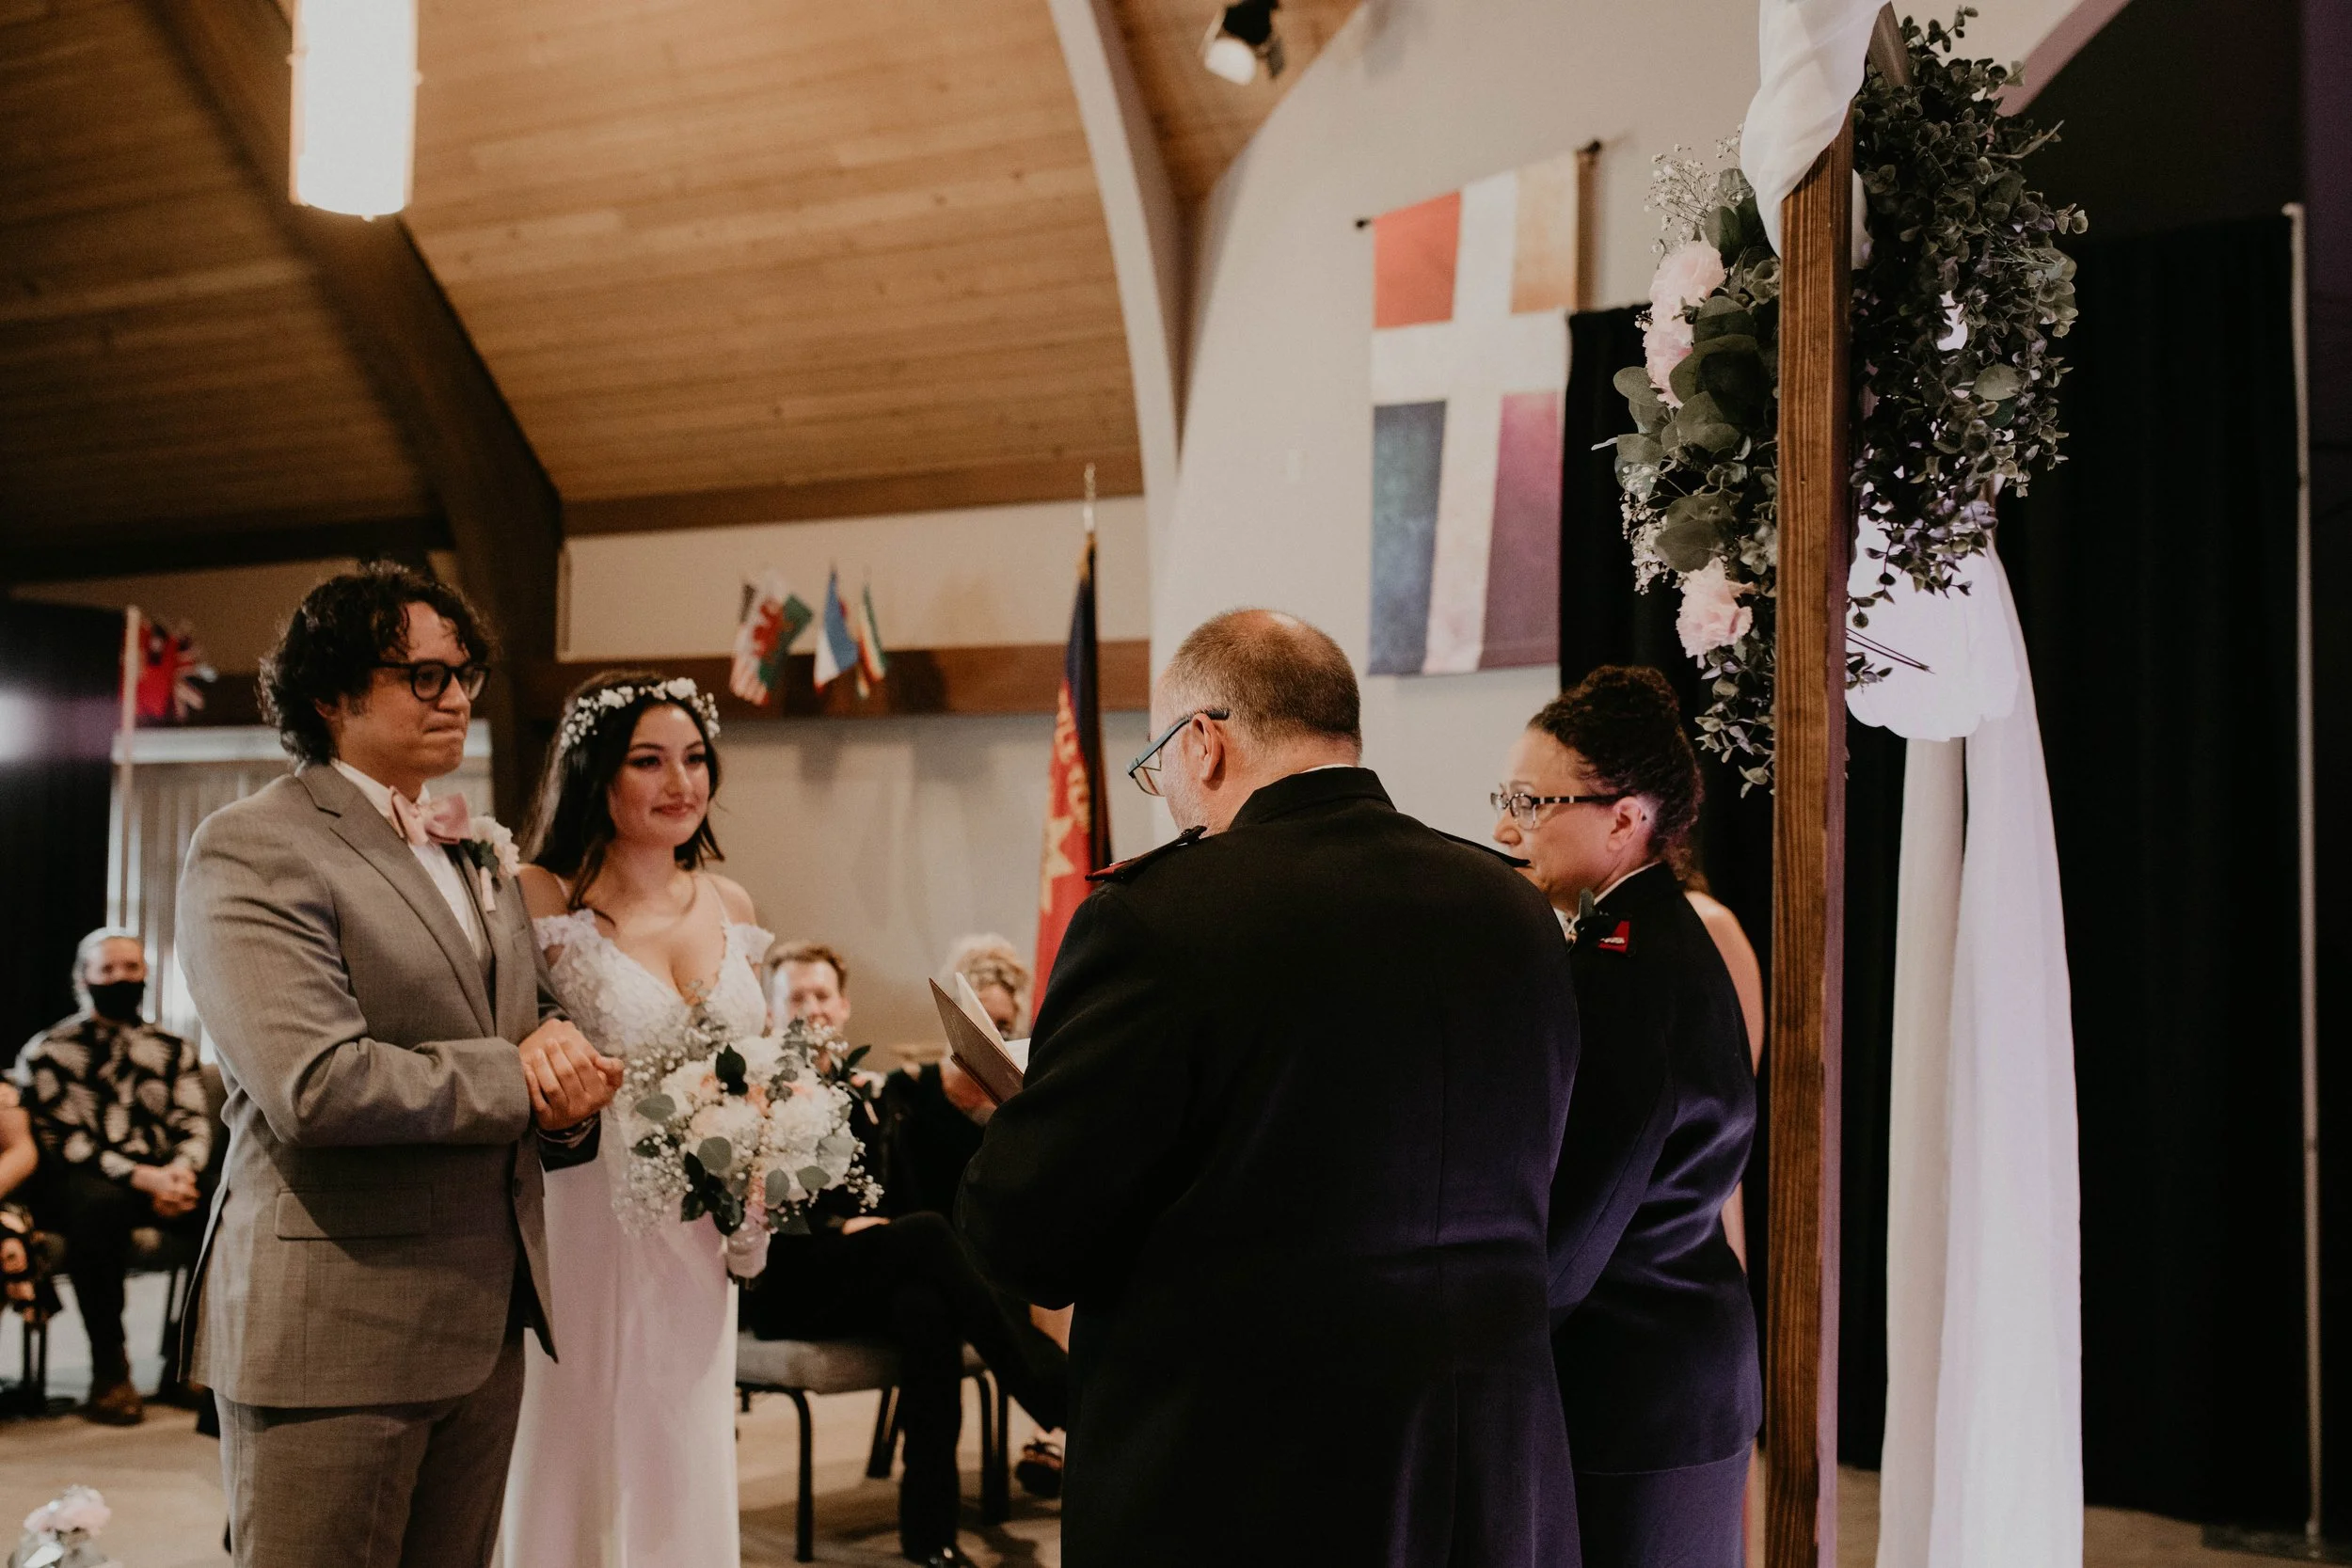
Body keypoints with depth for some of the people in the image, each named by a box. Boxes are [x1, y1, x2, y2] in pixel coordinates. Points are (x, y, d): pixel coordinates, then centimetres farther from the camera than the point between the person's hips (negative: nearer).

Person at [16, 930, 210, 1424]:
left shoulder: (173, 1050, 19)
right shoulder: (50, 1052, 7)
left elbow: (195, 1124, 9)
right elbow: (62, 1141, -4)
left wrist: (182, 1169, -15)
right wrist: (140, 1177, -18)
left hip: (163, 1180, 3)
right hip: (79, 1183, -3)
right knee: (97, 1203, -41)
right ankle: (108, 1372, -32)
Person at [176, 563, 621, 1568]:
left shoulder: (477, 854, 16)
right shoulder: (253, 848, -10)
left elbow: (530, 1016, 21)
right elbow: (316, 1085, -22)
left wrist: (559, 1046, -4)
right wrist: (520, 1080, -12)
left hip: (484, 1325, 7)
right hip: (335, 1330, -7)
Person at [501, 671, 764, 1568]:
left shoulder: (730, 906, 7)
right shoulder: (547, 902, -9)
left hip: (700, 1246, 5)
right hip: (589, 1232, -5)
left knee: (685, 1485, 14)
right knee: (582, 1474, 6)